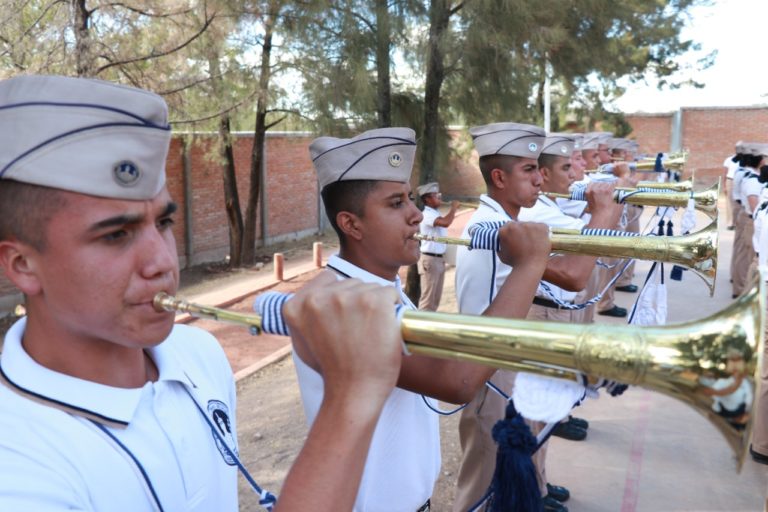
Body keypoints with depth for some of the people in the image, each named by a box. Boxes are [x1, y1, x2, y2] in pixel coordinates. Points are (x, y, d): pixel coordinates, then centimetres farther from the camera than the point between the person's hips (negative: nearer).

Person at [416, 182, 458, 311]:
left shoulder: (436, 213, 16)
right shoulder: (427, 214, -16)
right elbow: (446, 222, -31)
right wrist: (453, 208, -18)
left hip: (439, 259, 10)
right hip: (430, 259, -10)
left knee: (436, 297, 15)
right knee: (428, 298, -7)